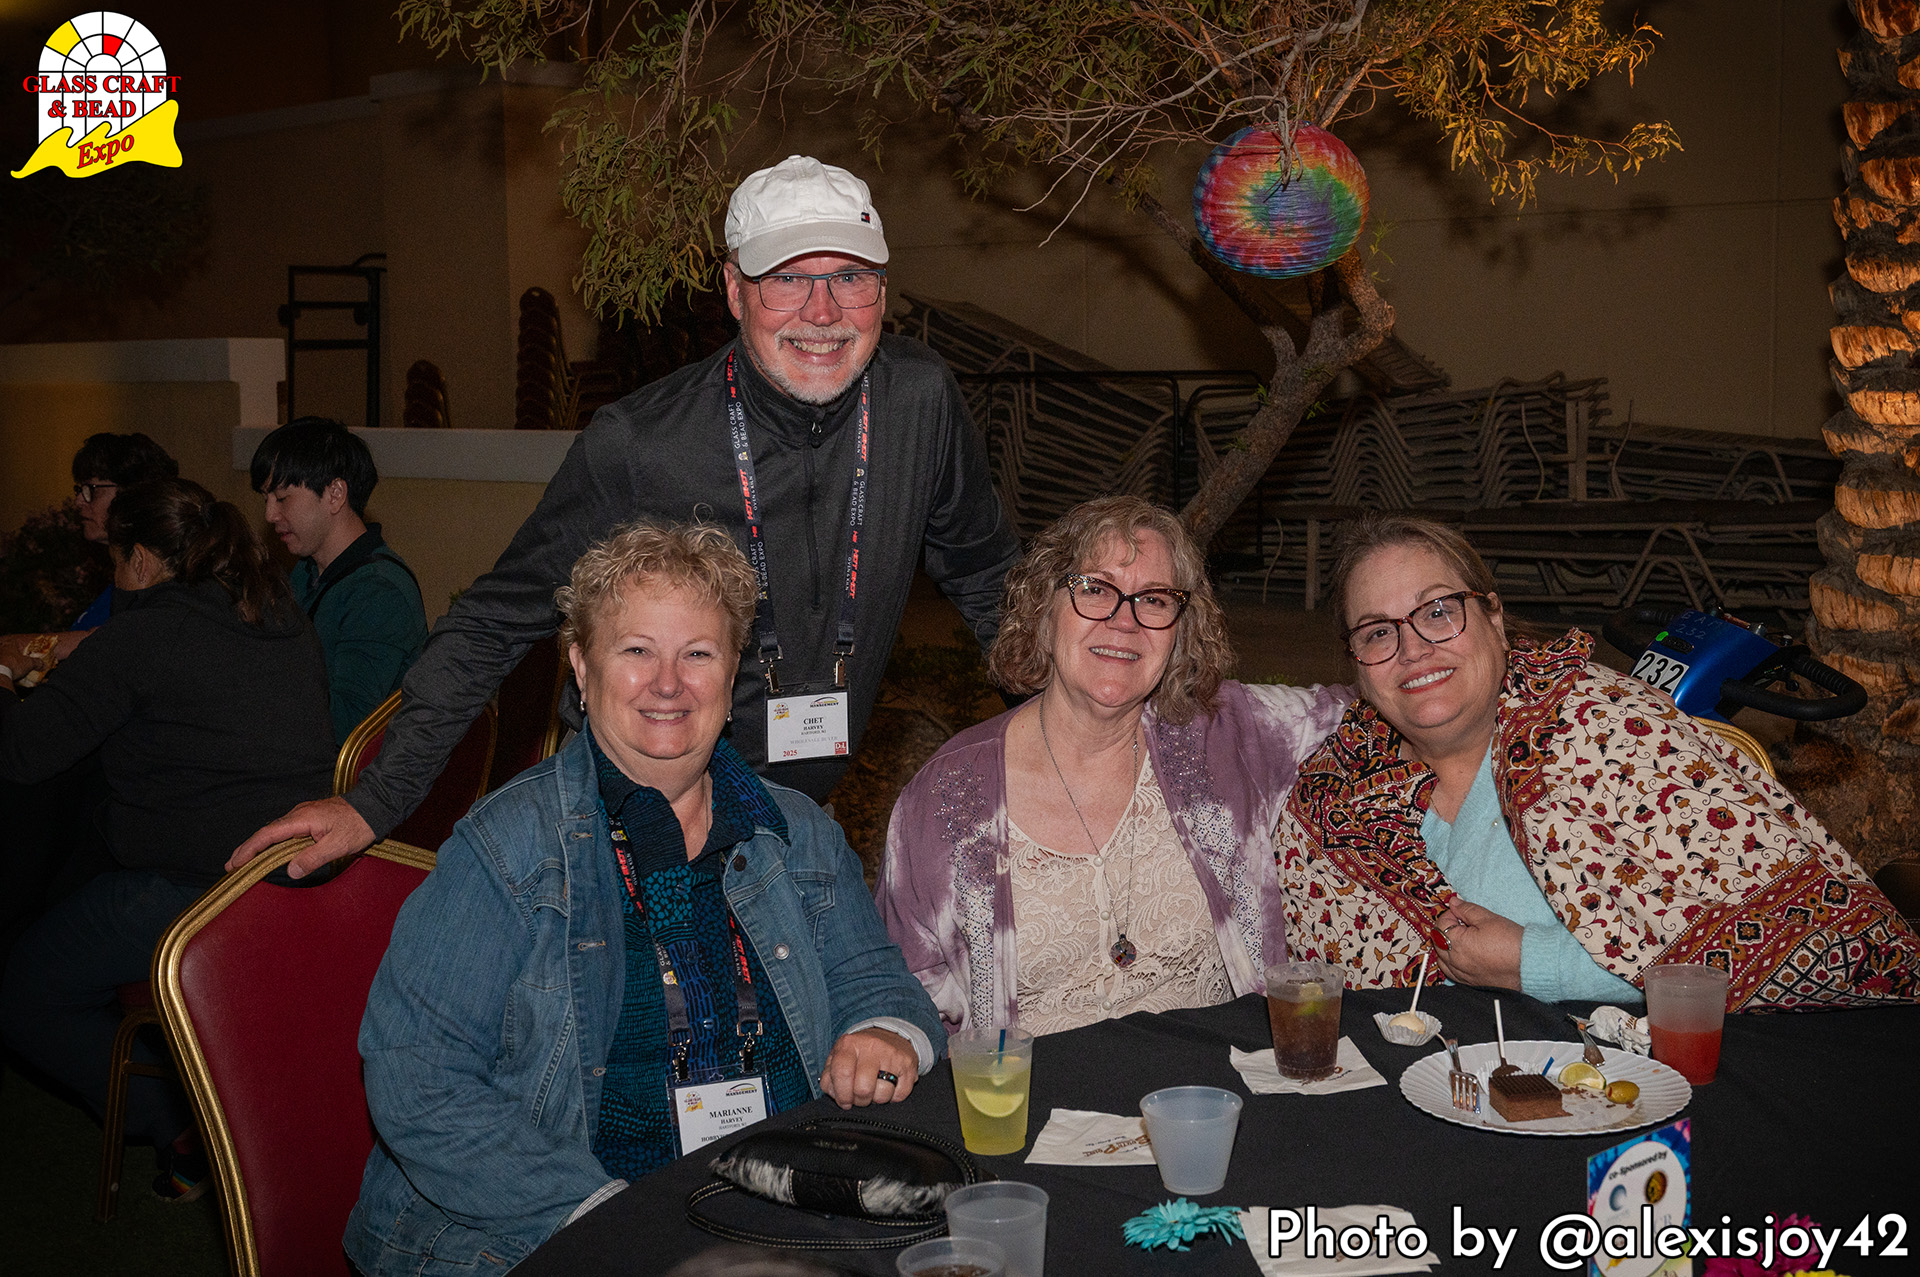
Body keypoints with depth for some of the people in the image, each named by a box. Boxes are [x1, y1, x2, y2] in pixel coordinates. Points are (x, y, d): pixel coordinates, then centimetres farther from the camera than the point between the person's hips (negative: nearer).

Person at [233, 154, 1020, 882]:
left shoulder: (920, 399, -11)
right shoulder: (634, 447, -20)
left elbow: (987, 579, 7)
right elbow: (496, 622, -10)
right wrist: (377, 800, -12)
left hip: (801, 817, 4)